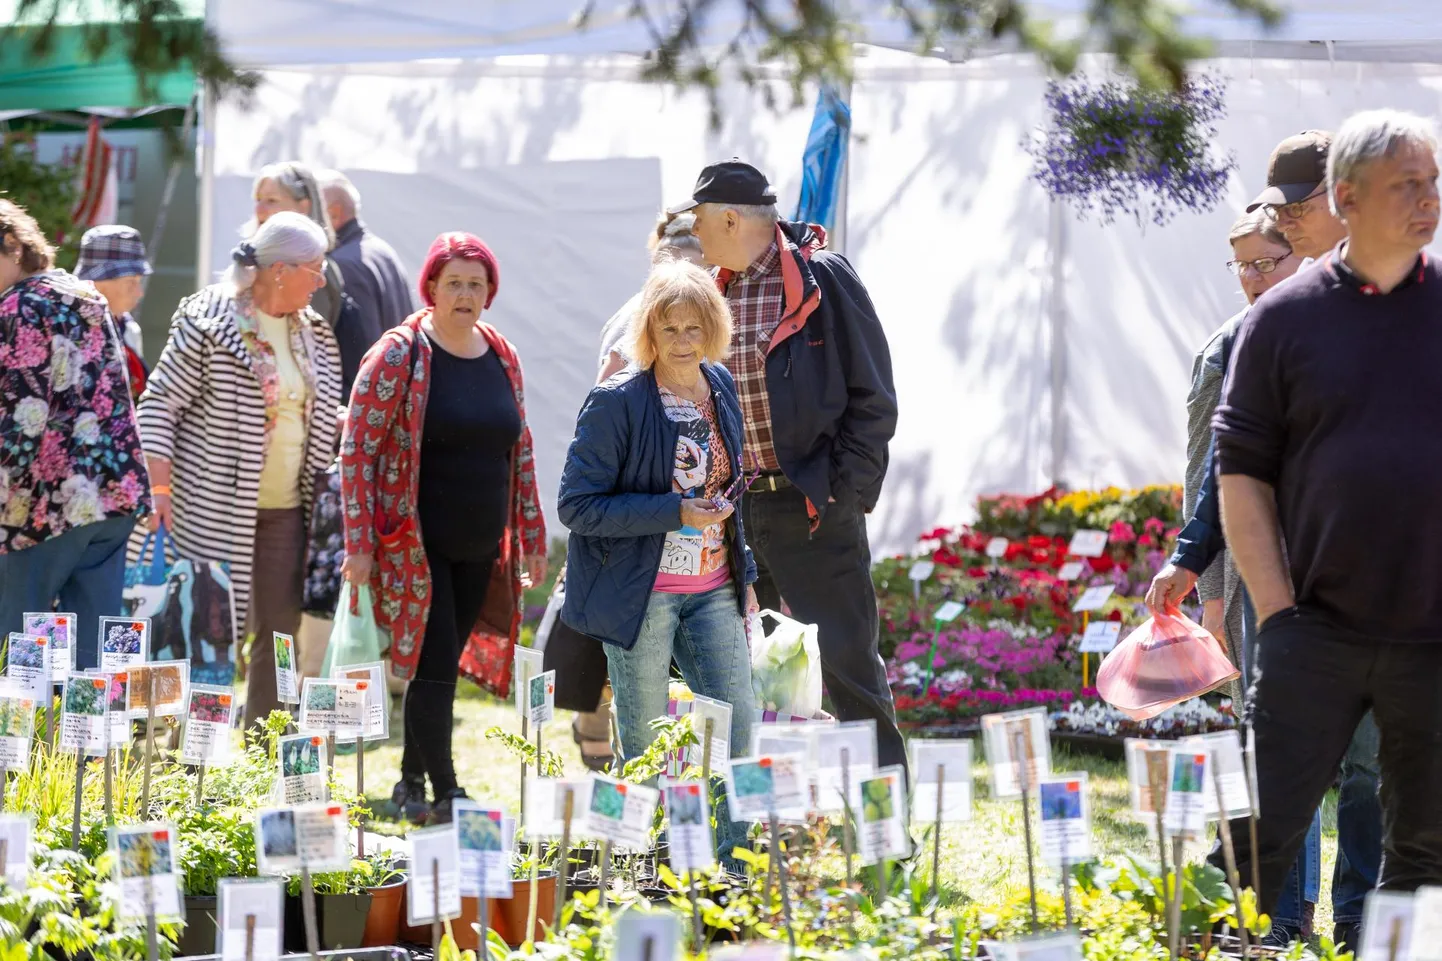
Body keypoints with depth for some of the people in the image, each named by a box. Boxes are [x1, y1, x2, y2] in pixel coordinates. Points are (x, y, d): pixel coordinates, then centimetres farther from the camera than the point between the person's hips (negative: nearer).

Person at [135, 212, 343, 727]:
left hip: (285, 510, 6)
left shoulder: (315, 335, 12)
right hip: (214, 510, -6)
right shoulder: (208, 321, -9)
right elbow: (159, 405, -9)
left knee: (281, 635, 5)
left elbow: (323, 418, 22)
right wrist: (161, 489, -17)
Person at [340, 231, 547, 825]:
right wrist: (359, 545, -15)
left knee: (443, 666, 10)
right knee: (436, 665, -9)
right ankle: (445, 793, -4)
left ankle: (411, 784, 23)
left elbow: (519, 452, 17)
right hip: (417, 545, -6)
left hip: (480, 548, 6)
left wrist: (531, 538, 15)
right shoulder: (399, 355, -9)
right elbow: (357, 449, -10)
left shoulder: (503, 358, 9)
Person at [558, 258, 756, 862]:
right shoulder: (618, 403, -13)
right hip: (642, 595, -6)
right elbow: (576, 505, -15)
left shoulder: (722, 390, 7)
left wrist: (745, 576, 17)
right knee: (647, 751, 2)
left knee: (737, 726, 3)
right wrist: (675, 513, -19)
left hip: (712, 591, 6)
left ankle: (732, 874, 13)